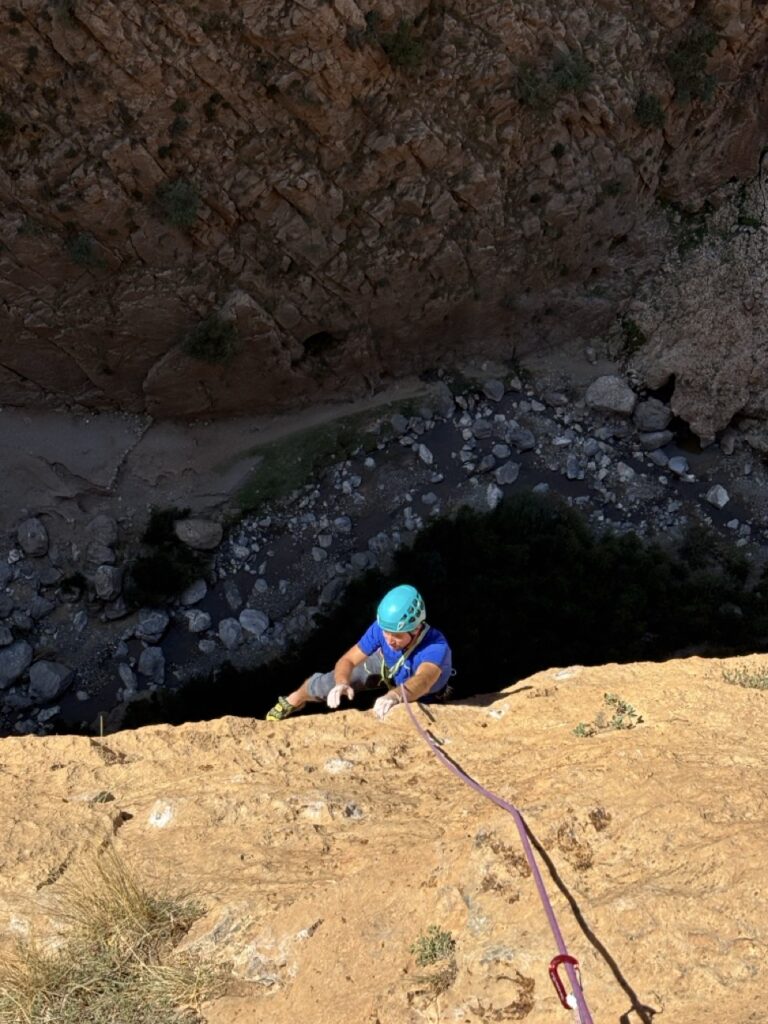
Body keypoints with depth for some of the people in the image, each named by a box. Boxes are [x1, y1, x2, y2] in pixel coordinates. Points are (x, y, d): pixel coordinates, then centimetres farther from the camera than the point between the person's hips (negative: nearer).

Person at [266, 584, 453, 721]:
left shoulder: (436, 647, -46)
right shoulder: (382, 627, -34)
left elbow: (422, 682, -66)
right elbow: (348, 660, -30)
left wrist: (395, 696, -87)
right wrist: (342, 683, -53)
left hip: (422, 697, -2)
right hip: (386, 664, 2)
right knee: (329, 684, -4)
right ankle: (294, 700, 29)